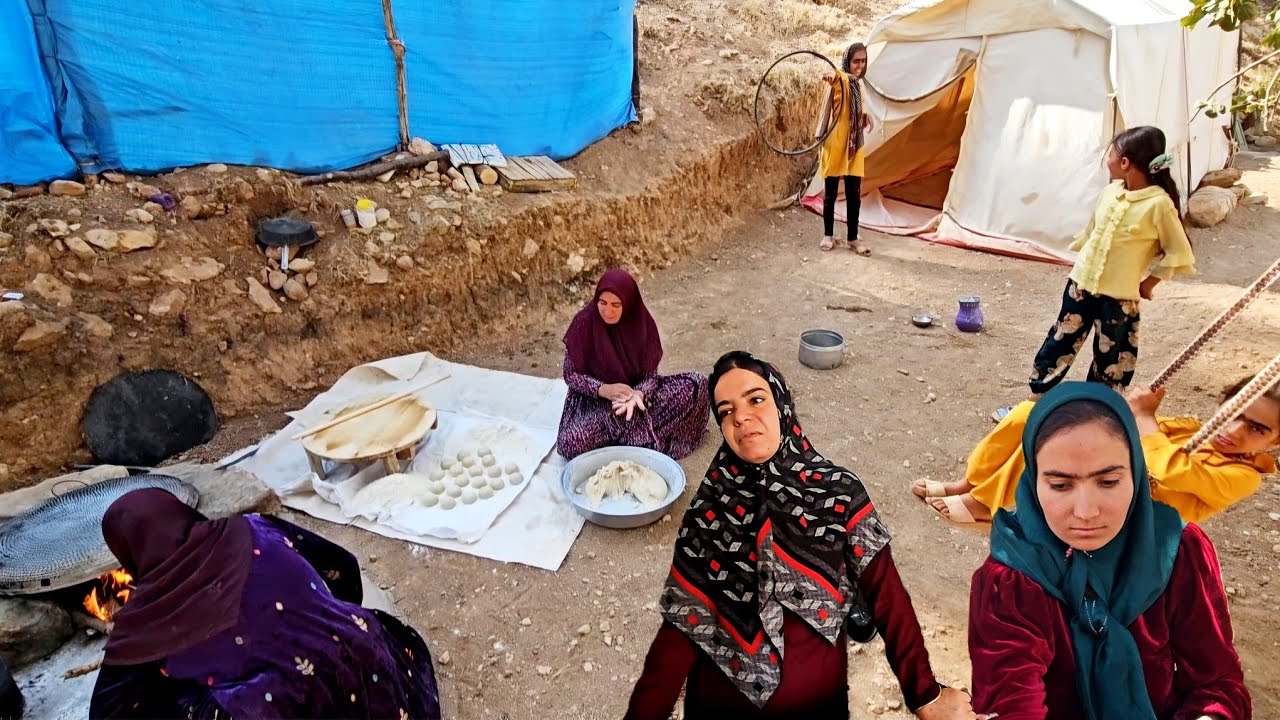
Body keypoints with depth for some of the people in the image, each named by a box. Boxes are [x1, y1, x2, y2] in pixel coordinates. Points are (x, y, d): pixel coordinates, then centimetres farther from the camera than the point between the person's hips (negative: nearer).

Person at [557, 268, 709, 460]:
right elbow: (570, 374, -9)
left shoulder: (643, 322, -12)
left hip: (635, 392, 2)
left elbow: (650, 373, -7)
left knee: (697, 385, -17)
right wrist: (603, 389, -27)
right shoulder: (584, 322, -17)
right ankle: (644, 434, -10)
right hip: (594, 400, -2)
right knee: (571, 444, -32)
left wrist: (637, 394, -30)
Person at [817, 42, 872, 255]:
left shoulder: (858, 84, 14)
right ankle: (828, 236, 15)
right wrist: (832, 77, -60)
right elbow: (835, 78, -37)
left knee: (854, 195, 6)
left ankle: (853, 238, 13)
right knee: (830, 192, 2)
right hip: (836, 144, -6)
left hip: (854, 146, 6)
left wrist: (865, 115, 10)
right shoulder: (841, 79, -9)